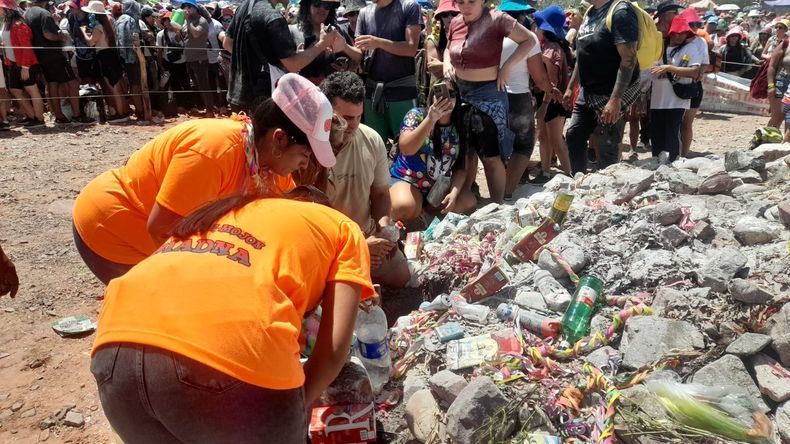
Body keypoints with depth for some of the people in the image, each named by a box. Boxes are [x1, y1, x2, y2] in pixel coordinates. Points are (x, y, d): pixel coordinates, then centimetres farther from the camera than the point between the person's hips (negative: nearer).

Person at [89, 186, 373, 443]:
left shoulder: (220, 215, 37)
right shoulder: (343, 228, 23)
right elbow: (334, 349, 10)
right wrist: (295, 412, 26)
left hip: (119, 345, 6)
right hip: (230, 356, -5)